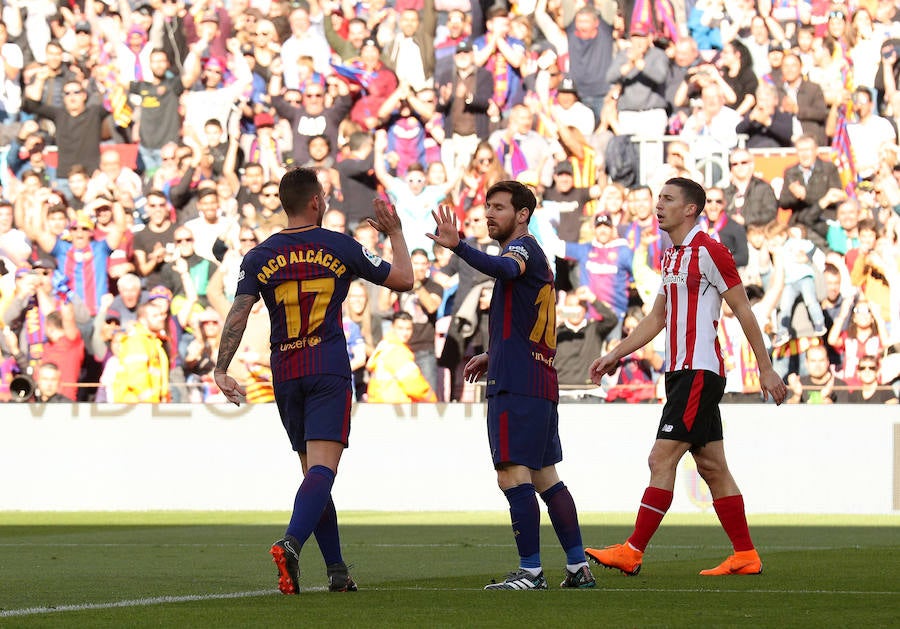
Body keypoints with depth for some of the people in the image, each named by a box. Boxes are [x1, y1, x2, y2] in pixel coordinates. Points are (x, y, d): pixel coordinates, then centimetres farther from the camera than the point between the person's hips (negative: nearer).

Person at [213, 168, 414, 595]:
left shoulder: (260, 257, 4)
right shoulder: (341, 247, 1)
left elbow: (238, 314, -6)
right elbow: (403, 280, 10)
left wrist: (221, 369, -6)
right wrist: (395, 233, 24)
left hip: (285, 375, 3)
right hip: (329, 371, -3)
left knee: (312, 469, 13)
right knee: (322, 466, -14)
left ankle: (337, 571, 15)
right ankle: (290, 543, -39)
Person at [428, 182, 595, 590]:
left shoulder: (524, 247, -6)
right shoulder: (535, 258, 24)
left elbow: (504, 268, -33)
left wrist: (457, 246, -48)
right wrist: (494, 355, 30)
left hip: (517, 387, -10)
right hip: (542, 384, 10)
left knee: (513, 476, -12)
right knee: (545, 477, 13)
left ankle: (530, 571, -14)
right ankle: (578, 568, 13)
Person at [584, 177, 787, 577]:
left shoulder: (709, 251, -10)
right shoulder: (670, 258, 17)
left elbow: (743, 311, -8)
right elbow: (657, 317, 25)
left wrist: (765, 368, -8)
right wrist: (616, 354, 19)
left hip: (700, 371, -9)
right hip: (680, 372, 9)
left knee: (661, 459, -12)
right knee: (712, 467, 8)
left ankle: (633, 552, -13)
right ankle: (745, 556, 11)